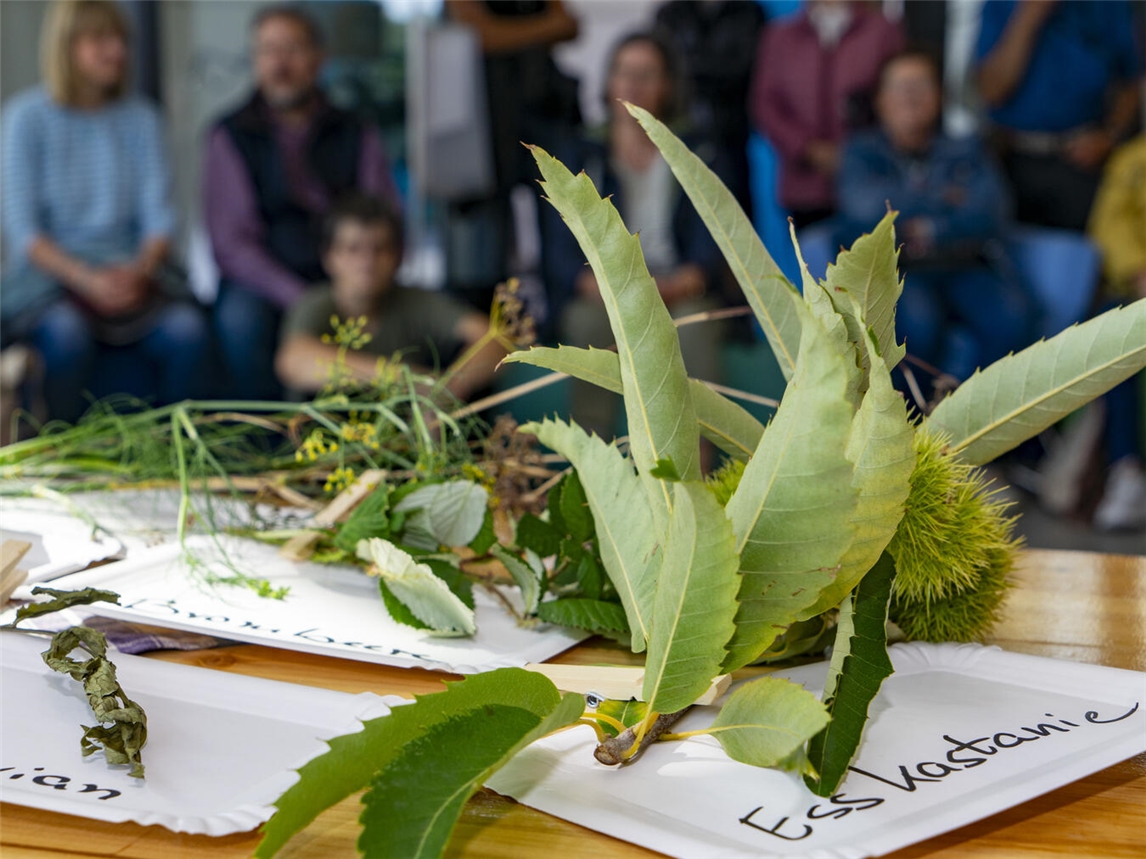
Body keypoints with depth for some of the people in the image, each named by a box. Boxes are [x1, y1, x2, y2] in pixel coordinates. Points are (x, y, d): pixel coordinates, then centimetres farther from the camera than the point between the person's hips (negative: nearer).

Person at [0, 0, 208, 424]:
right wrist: (86, 279, -20)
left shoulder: (140, 117, 10)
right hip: (50, 271, -3)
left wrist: (139, 271, -16)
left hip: (130, 270, 3)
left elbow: (158, 215, 4)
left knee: (186, 329, -27)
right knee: (67, 333, -36)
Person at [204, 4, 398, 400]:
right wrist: (300, 300, -19)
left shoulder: (357, 137, 11)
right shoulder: (230, 136, 5)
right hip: (263, 285, -1)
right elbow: (232, 243, -4)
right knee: (241, 316, -34)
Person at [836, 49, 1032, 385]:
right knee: (917, 317, -35)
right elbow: (868, 210, -11)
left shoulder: (964, 149, 15)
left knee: (1011, 312, -28)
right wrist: (943, 199, -1)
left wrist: (931, 232, -12)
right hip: (893, 270, -2)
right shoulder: (862, 152, 10)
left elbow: (990, 215, -2)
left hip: (962, 268, 3)